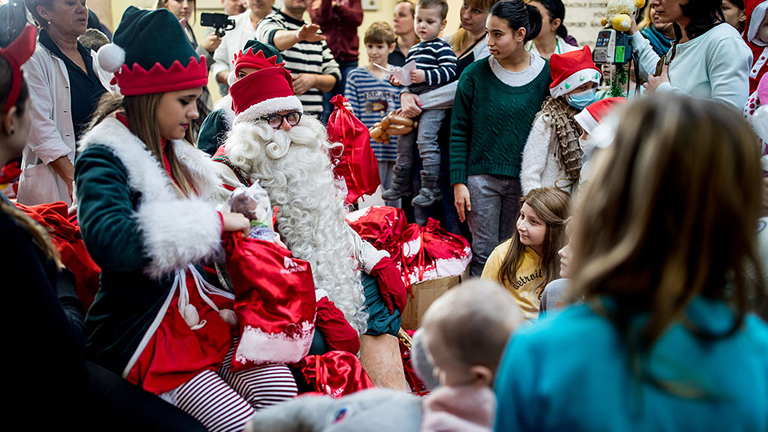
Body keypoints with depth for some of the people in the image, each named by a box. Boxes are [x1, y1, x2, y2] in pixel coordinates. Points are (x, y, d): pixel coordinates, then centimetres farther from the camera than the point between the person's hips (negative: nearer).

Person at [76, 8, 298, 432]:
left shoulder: (172, 151, 11)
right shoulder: (104, 158, -14)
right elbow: (109, 241, -34)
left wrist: (235, 209, 5)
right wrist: (215, 222, -26)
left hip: (197, 306, 7)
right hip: (141, 330, -7)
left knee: (281, 392, -12)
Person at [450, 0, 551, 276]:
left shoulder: (546, 74, -1)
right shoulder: (475, 74, -4)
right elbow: (459, 131, 0)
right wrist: (458, 182, -5)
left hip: (523, 180, 1)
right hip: (481, 177, -1)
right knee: (484, 254, -1)